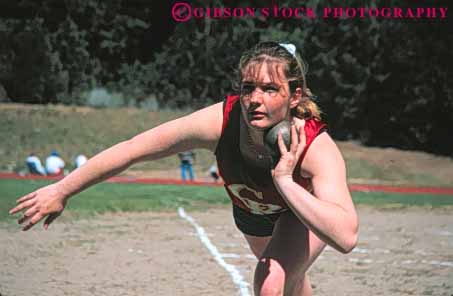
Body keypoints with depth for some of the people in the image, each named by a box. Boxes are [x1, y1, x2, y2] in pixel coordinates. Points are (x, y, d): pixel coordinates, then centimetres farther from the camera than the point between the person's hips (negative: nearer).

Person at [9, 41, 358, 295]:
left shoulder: (318, 148, -45)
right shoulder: (219, 122, -39)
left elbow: (346, 237, -57)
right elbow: (131, 149, -28)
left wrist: (284, 180, -59)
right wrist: (62, 190, -22)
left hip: (308, 210, -4)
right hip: (251, 210, 4)